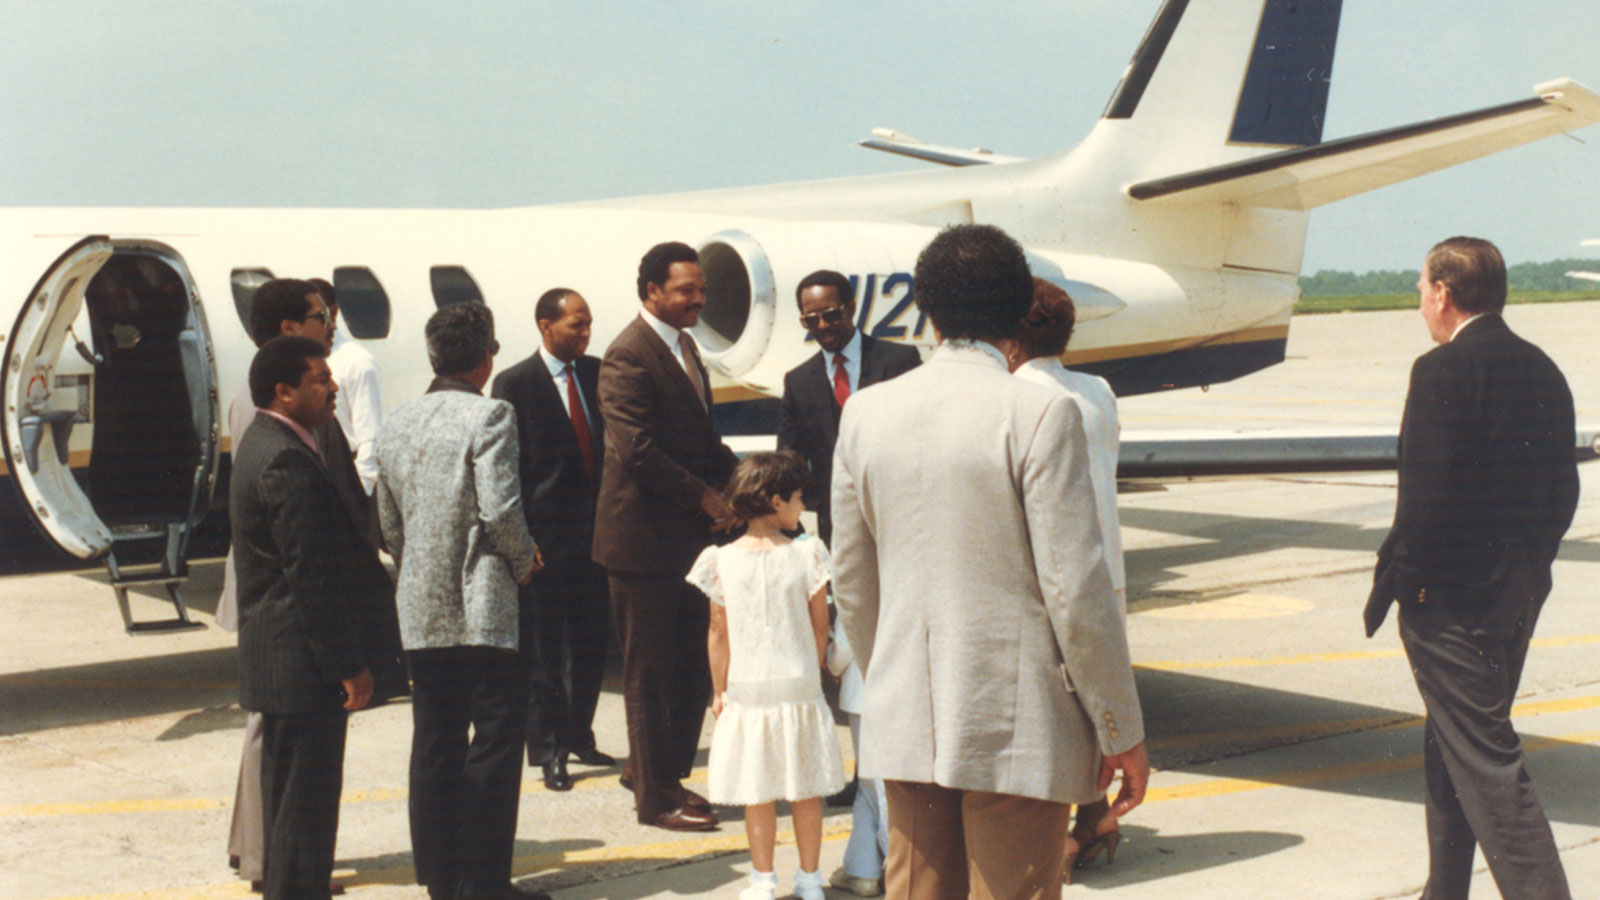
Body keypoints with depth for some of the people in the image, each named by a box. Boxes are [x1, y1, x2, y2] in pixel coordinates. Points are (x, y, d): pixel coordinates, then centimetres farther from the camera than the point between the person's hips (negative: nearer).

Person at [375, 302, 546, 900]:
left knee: (435, 740, 11)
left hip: (420, 610, 6)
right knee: (495, 737, 0)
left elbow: (389, 525, 14)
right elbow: (500, 509, -18)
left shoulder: (395, 425, 11)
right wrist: (524, 560, -1)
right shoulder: (489, 416, -10)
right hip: (481, 606, -6)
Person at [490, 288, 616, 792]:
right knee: (545, 648, 1)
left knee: (592, 639, 11)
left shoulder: (597, 374, 10)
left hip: (597, 527, 5)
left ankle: (578, 736, 26)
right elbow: (508, 467, -7)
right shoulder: (515, 385, -5)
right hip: (547, 536, -5)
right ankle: (547, 749, 12)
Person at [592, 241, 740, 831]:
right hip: (645, 538, -9)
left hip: (688, 536, 9)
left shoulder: (683, 345, 14)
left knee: (692, 663, 14)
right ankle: (655, 795, 13)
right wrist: (704, 496, -17)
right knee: (650, 669, 2)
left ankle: (658, 771, 28)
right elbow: (637, 450, -22)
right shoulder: (629, 356, -16)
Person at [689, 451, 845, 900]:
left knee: (758, 795, 7)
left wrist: (719, 690, 11)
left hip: (748, 691, 0)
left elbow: (719, 634, 0)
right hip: (800, 689, 0)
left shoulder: (723, 561, -5)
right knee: (806, 793, 10)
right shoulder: (806, 555, -8)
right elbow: (820, 627, -1)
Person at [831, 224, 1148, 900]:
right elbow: (1075, 592, -13)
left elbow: (852, 585, 10)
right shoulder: (1039, 414, -13)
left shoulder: (866, 412, 3)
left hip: (905, 725, 5)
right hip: (1017, 730, -5)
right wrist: (1122, 733, -4)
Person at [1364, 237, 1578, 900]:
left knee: (1486, 760, -5)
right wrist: (1526, 566, 19)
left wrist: (1391, 583, -10)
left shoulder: (1442, 370, -16)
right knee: (1452, 747, 19)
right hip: (1519, 593, 9)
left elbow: (1427, 497, -20)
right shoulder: (1541, 369, 9)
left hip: (1450, 597, -9)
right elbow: (1562, 491, 12)